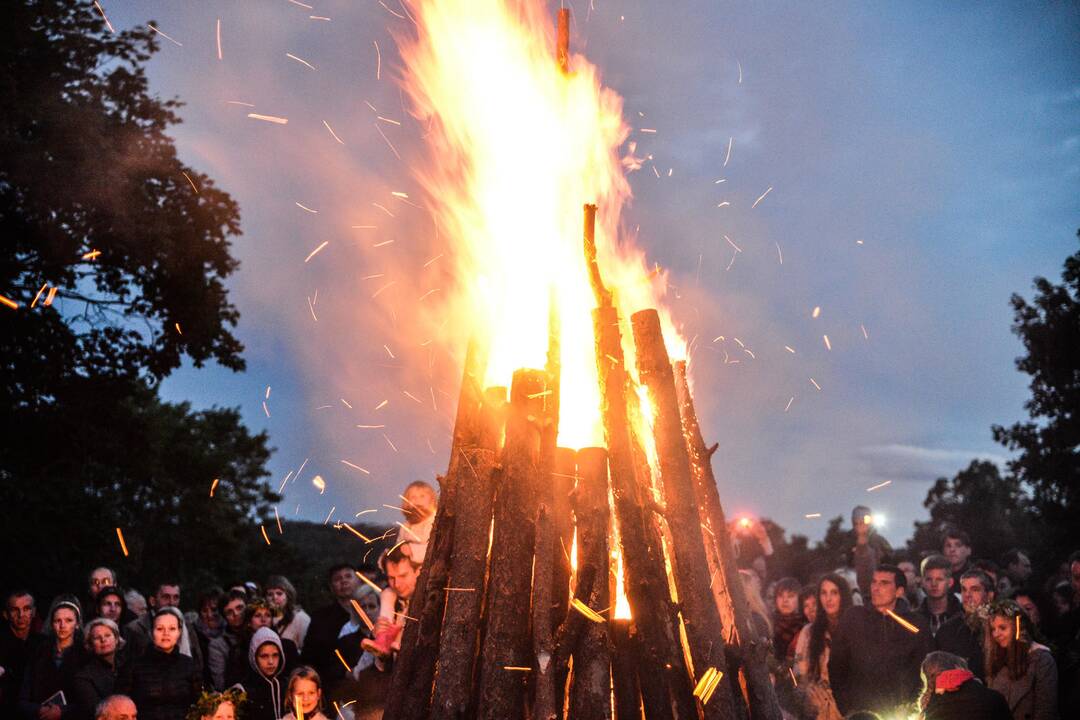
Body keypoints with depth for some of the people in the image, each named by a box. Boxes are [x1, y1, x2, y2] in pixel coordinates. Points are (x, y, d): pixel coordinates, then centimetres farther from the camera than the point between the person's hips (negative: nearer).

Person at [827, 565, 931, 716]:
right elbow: (836, 665, 4)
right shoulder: (853, 617, 2)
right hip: (857, 711, 0)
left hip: (898, 713, 0)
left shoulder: (915, 627, 2)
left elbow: (921, 673, 6)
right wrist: (843, 707, -1)